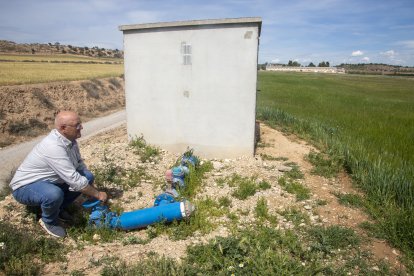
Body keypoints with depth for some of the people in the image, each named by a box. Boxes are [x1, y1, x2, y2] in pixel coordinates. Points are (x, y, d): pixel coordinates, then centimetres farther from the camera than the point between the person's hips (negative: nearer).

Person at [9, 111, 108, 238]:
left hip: (51, 181, 8)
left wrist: (94, 190, -2)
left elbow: (80, 165, 6)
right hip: (26, 187, -8)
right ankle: (49, 221, -4)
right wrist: (98, 194, -22)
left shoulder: (70, 139, -6)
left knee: (87, 176, -4)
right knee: (54, 194, -39)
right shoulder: (54, 146, -33)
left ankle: (58, 208, 11)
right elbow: (74, 180, -34)